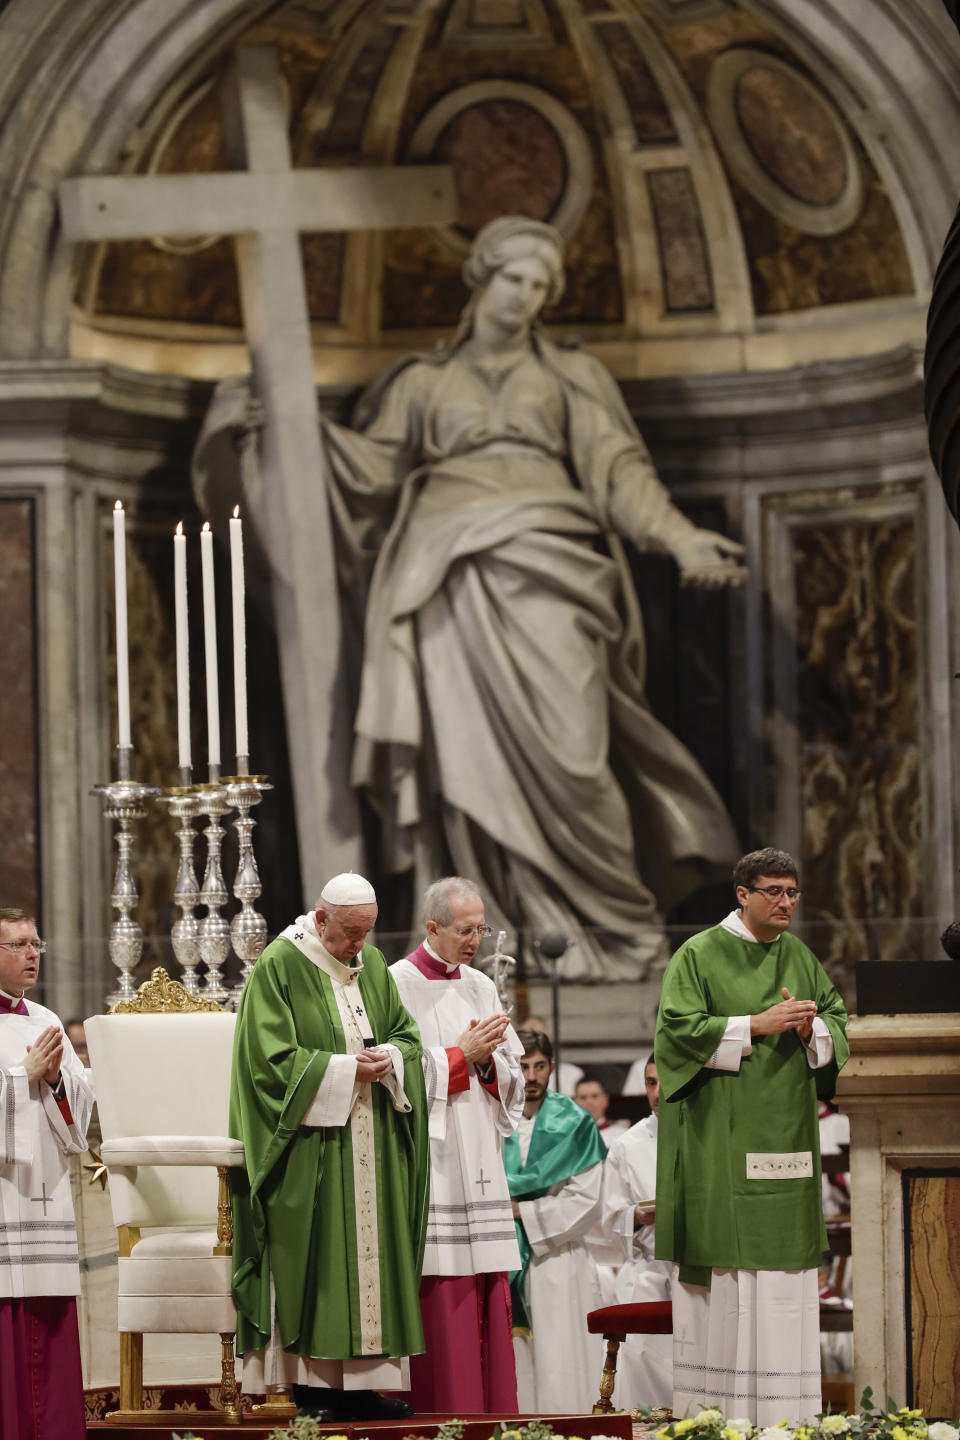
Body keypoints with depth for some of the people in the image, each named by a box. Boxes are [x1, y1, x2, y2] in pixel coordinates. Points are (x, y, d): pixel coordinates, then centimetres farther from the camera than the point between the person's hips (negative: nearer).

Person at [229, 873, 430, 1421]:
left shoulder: (374, 965, 12)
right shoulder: (279, 966, -7)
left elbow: (407, 1035, 16)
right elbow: (273, 1058, -13)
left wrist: (389, 1059, -7)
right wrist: (346, 1070, -16)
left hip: (371, 1143, 6)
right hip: (311, 1144, -6)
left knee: (372, 1249, 3)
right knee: (313, 1262, -8)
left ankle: (361, 1382, 4)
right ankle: (313, 1383, -6)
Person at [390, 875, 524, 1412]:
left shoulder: (481, 987, 15)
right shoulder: (398, 984, -3)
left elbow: (513, 1078, 16)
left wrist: (489, 1060, -5)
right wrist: (460, 1056, -9)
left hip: (479, 1164, 6)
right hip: (432, 1162, -6)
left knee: (489, 1296, 3)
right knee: (441, 1301, -9)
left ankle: (493, 1417, 5)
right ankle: (444, 1421, -7)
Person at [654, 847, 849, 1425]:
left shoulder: (801, 958, 13)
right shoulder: (700, 956, -3)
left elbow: (837, 1023, 14)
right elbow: (682, 1028, -12)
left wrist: (811, 1028, -9)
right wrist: (758, 1024, -16)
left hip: (786, 1135, 5)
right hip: (721, 1136, -5)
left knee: (786, 1262, 2)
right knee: (722, 1263, -7)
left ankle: (784, 1409, 4)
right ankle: (714, 1404, -4)